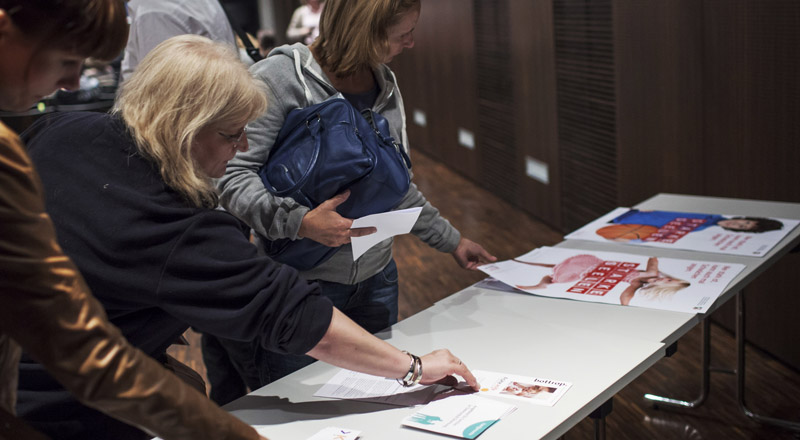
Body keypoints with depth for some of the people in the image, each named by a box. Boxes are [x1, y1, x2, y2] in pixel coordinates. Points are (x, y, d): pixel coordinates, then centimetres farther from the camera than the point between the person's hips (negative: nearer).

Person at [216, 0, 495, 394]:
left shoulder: (385, 84, 9)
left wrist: (451, 241, 21)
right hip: (301, 283, -6)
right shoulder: (280, 77, -14)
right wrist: (299, 221, -32)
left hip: (376, 278, 6)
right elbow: (234, 174, -18)